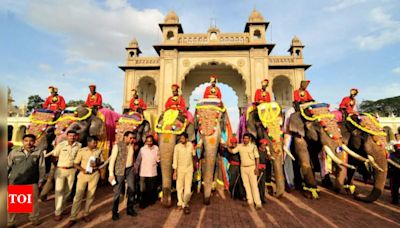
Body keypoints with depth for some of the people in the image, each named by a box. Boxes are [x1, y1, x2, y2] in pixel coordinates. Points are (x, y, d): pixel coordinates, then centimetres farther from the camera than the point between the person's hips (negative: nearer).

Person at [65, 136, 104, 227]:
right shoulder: (81, 151, -7)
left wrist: (97, 164, -15)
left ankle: (86, 214, 29)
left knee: (90, 195, 11)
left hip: (94, 174, 2)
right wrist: (82, 169, -20)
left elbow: (102, 162, 6)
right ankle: (72, 218, 11)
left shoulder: (99, 151, -1)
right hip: (83, 174, -2)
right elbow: (75, 164, -3)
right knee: (78, 196, 0)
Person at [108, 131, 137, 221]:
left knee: (132, 190, 9)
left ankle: (130, 209, 27)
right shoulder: (117, 145, -12)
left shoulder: (132, 145, 4)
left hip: (130, 169, 5)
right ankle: (115, 212, 24)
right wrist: (111, 173, -16)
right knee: (117, 192, 7)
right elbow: (112, 159, -13)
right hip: (120, 170, -4)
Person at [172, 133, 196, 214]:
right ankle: (180, 201, 26)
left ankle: (185, 204, 5)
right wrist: (175, 171, -11)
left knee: (188, 187, -3)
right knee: (179, 186, 7)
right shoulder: (177, 146, -10)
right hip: (180, 169, -1)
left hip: (189, 168, 1)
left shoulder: (190, 145, -1)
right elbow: (175, 159, -9)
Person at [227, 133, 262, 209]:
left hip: (251, 167, -4)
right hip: (243, 168, 4)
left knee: (254, 185, -5)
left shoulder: (253, 146, -6)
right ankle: (250, 201, 21)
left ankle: (258, 203, 0)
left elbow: (257, 158, -6)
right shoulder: (240, 146, 4)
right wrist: (227, 146, -12)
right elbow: (232, 151, 4)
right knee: (246, 185, 10)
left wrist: (257, 168, -12)